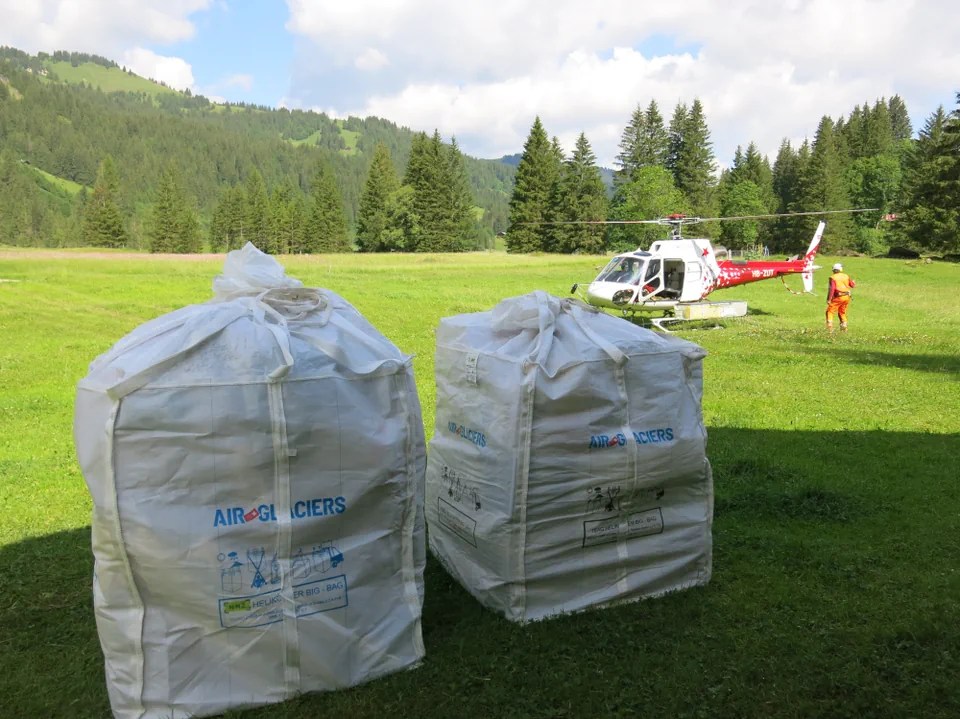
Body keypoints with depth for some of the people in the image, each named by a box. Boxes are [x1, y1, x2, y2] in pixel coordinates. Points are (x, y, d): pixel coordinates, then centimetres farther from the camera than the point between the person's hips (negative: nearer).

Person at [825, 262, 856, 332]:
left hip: (838, 297, -6)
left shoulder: (833, 277, -8)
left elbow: (831, 289, -17)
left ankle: (830, 327, -14)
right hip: (846, 297, 6)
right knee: (842, 312, 21)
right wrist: (854, 282, 41)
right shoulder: (846, 276, 8)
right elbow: (852, 285, 17)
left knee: (830, 311, 0)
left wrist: (829, 299, -16)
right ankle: (844, 327, 23)